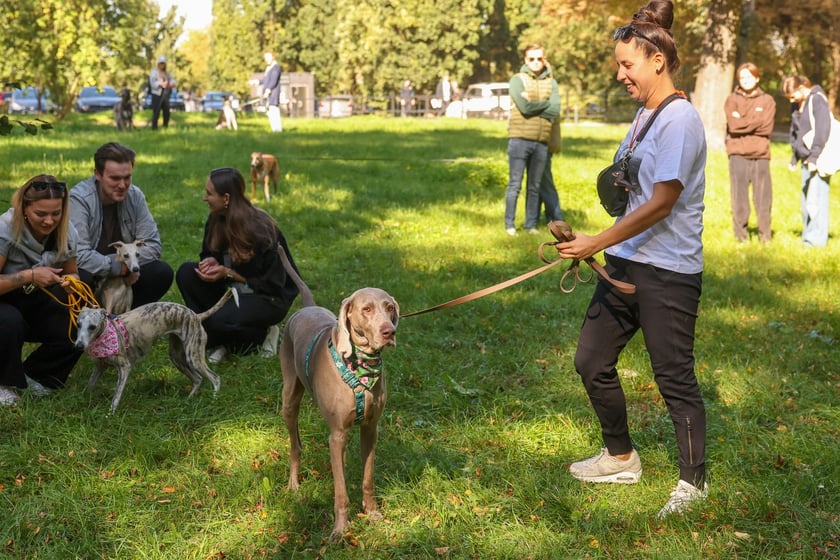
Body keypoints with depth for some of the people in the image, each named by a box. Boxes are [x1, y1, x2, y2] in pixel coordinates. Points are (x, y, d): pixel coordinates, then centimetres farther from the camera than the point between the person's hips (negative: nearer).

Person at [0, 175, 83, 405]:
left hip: (34, 302, 5)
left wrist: (71, 282, -20)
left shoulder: (65, 232, -11)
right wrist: (29, 276, -36)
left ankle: (33, 376, 4)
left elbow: (71, 274, 3)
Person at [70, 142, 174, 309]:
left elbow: (152, 245, -5)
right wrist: (121, 267, -25)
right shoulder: (79, 199, -20)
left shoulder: (135, 196, -4)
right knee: (81, 279, -37)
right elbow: (79, 255, -30)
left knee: (163, 273, -17)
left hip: (123, 275, 5)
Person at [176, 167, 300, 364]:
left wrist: (228, 273, -25)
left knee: (221, 319, -34)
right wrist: (211, 262, -14)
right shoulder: (216, 220, -4)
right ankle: (215, 340, -11)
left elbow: (272, 283, -20)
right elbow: (209, 253, 12)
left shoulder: (261, 230, -25)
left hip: (270, 298, -8)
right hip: (233, 289, 8)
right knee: (186, 273, -14)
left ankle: (262, 335, -2)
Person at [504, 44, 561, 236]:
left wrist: (533, 105, -9)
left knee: (535, 186, 9)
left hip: (542, 142, 4)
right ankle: (510, 225, 7)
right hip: (519, 139, -3)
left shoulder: (551, 83, 11)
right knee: (515, 185, -1)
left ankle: (531, 225, 16)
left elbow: (555, 111, -3)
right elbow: (524, 107, -14)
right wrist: (546, 103, -4)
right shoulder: (517, 80, 1)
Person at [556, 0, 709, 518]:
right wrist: (605, 248, 16)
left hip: (668, 274, -9)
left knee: (675, 378, 3)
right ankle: (621, 458, 32)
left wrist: (597, 242, -18)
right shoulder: (645, 112, 11)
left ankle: (694, 481, 22)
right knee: (592, 362, 13)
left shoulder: (679, 118, -17)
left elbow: (661, 202, -20)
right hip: (626, 262, 9)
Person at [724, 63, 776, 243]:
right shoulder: (732, 100, 10)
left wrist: (742, 122, -4)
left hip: (761, 155, 0)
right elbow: (733, 125, -6)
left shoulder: (767, 100, 11)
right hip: (738, 155, 0)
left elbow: (766, 126, -3)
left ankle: (765, 235, 5)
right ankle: (740, 234, 4)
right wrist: (755, 123, -5)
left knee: (763, 196, -2)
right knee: (739, 196, -3)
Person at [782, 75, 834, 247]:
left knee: (815, 199, -10)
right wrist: (795, 157, 14)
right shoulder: (798, 105, 13)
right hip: (807, 159, 8)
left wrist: (814, 157, -21)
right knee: (806, 199, 9)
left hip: (819, 159, -8)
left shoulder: (817, 100, -12)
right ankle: (808, 237, 14)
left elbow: (823, 130, -18)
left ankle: (817, 238, -7)